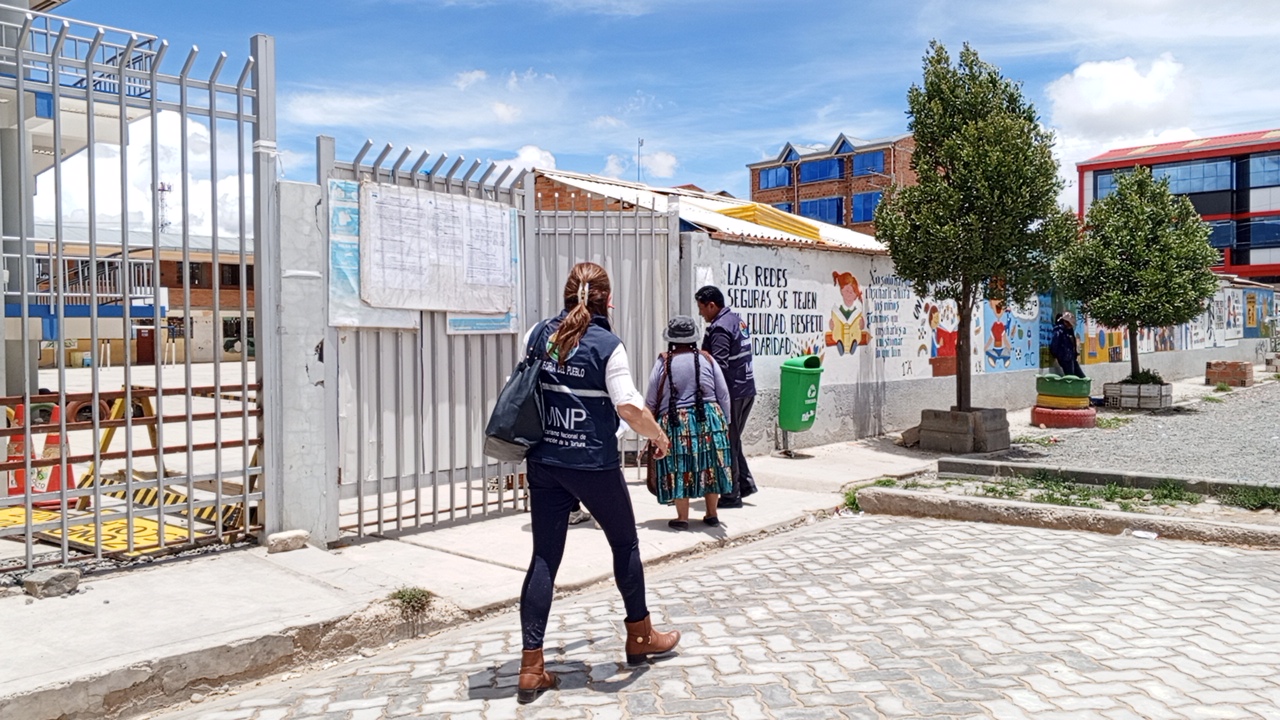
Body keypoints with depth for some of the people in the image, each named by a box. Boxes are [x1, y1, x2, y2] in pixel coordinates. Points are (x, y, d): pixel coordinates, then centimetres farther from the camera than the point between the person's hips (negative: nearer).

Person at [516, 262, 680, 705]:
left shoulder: (539, 335, 4)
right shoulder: (607, 344, -12)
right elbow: (629, 407, -18)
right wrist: (659, 436, -1)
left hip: (544, 462, 5)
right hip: (593, 464, -4)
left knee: (544, 557, 7)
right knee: (625, 543, 16)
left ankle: (531, 667, 7)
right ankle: (640, 637, 31)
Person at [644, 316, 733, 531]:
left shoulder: (663, 362, -3)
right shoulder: (707, 359, 2)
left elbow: (651, 399, 1)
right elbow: (723, 394, 5)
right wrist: (725, 422, 16)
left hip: (675, 423, -2)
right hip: (709, 419, 2)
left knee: (680, 470, 5)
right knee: (710, 466, 13)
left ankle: (682, 518, 8)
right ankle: (711, 514, 21)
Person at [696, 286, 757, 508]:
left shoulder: (720, 328, -15)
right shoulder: (737, 320, 14)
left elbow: (719, 365, -22)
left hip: (731, 392, -9)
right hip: (746, 389, 10)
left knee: (726, 444, -1)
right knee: (733, 441, 19)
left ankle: (731, 495, 5)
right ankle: (745, 483, 21)